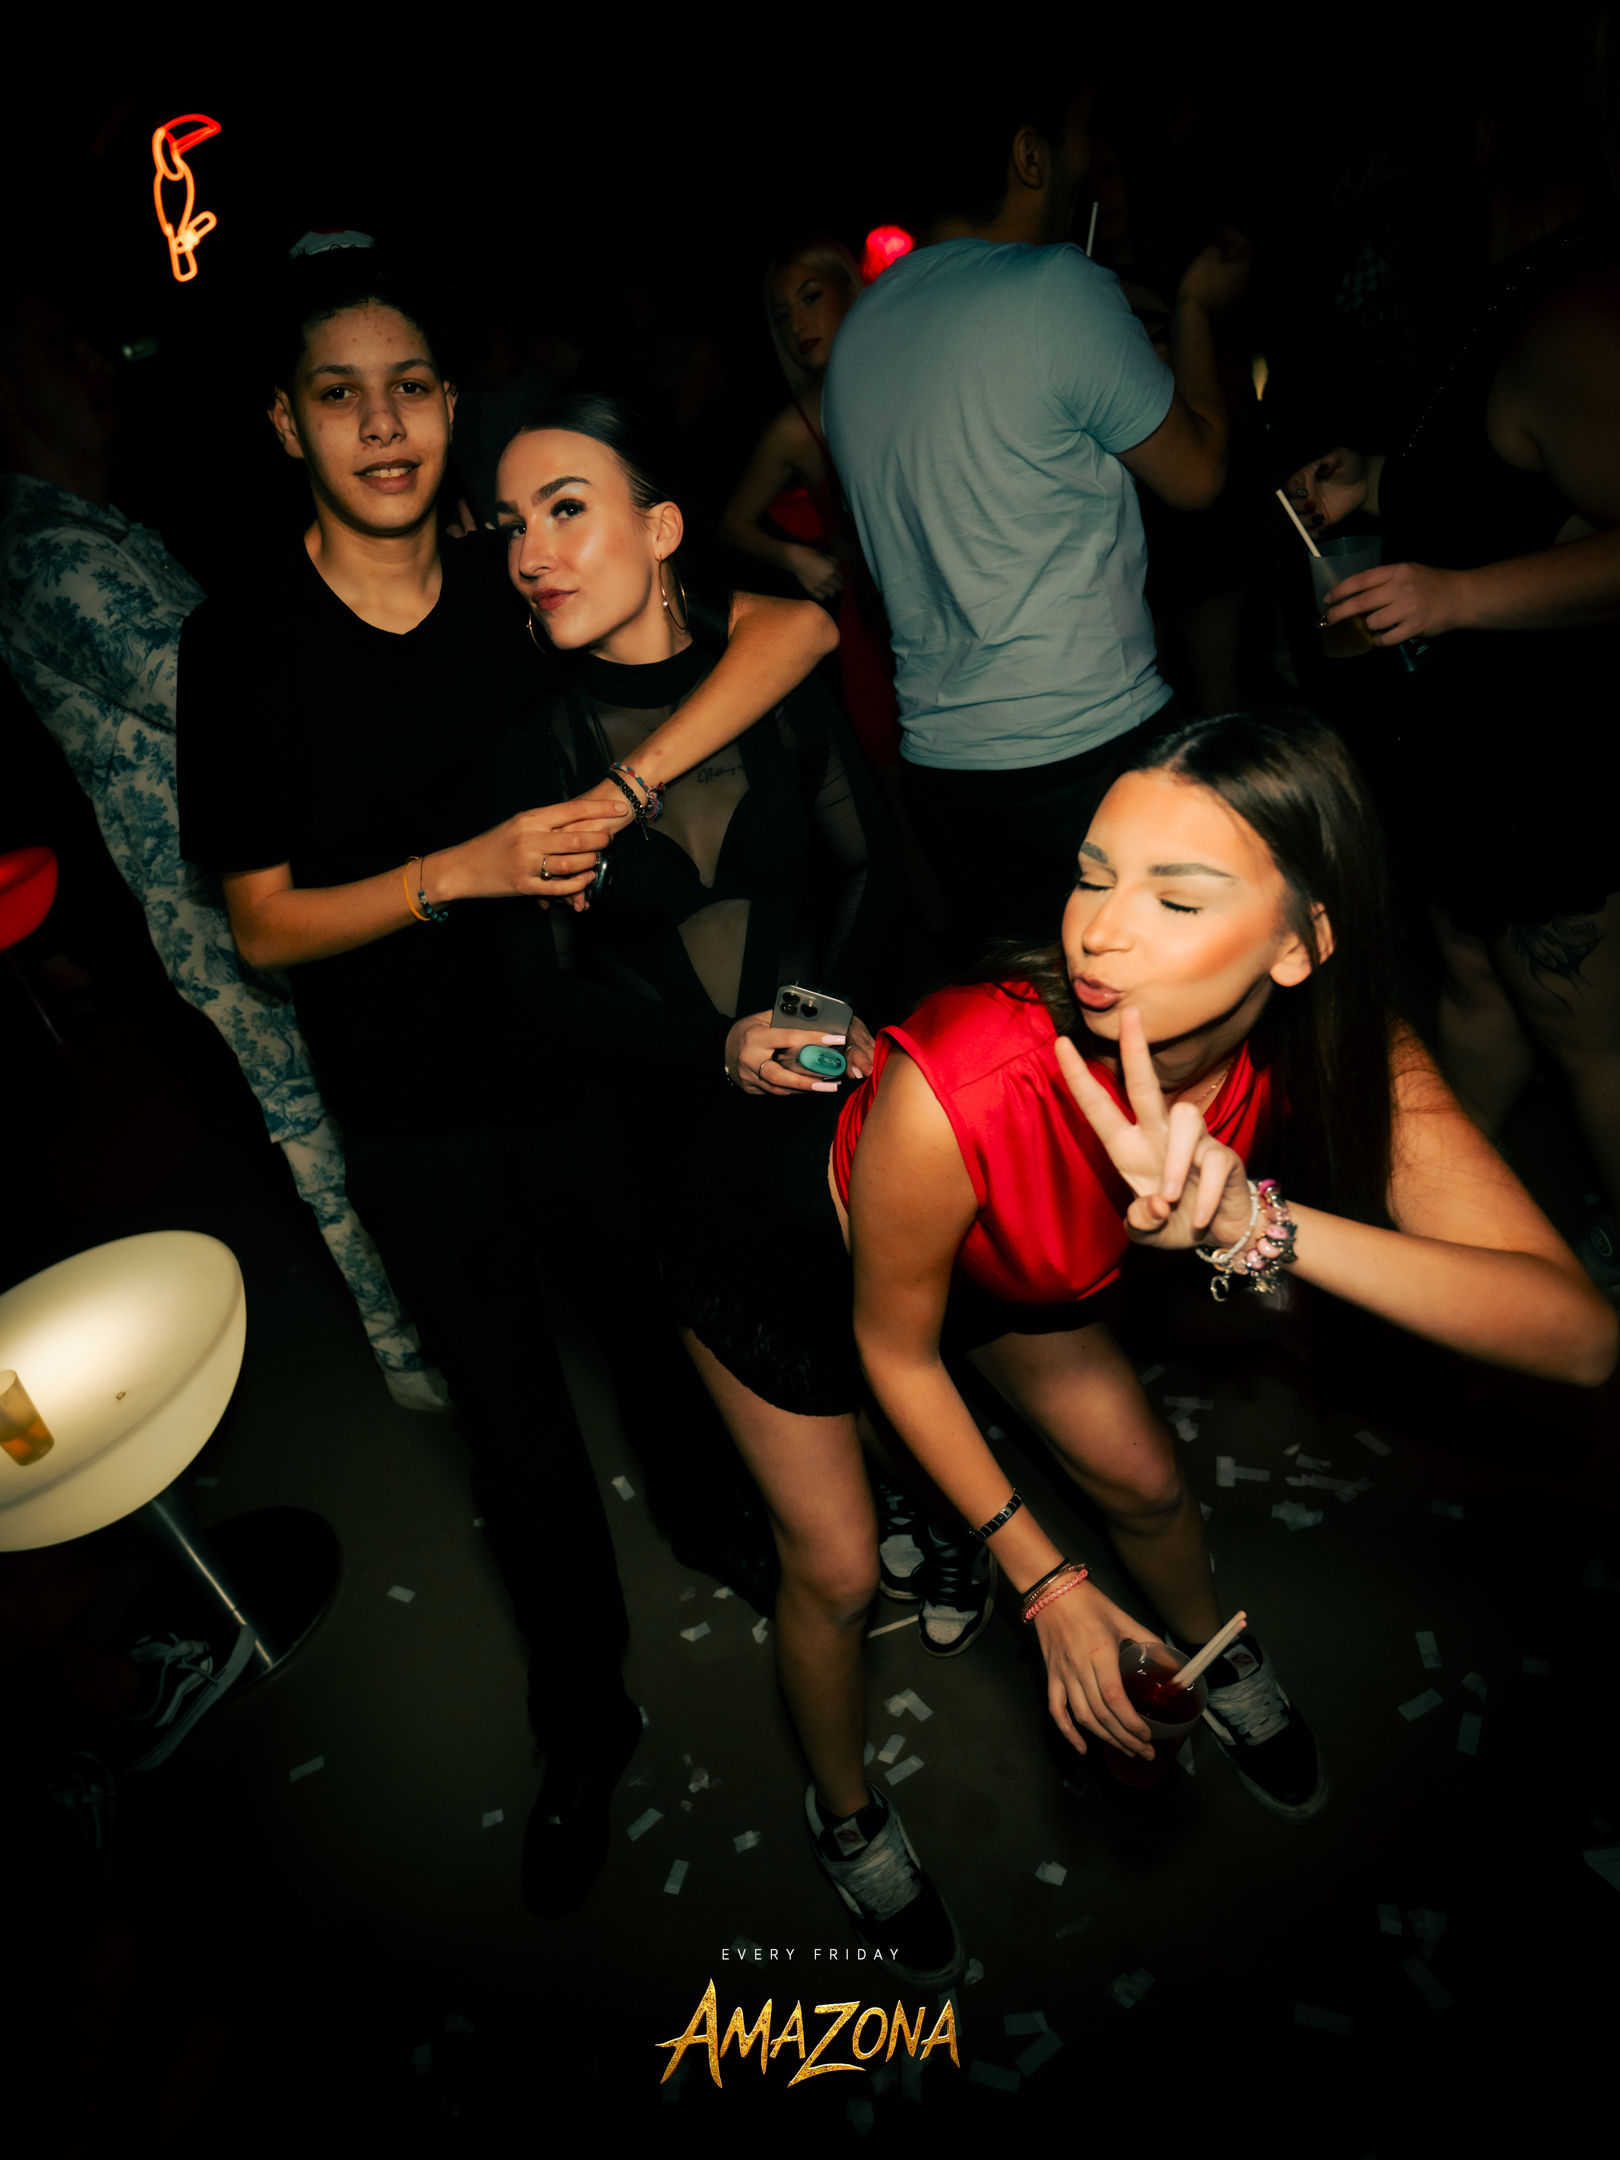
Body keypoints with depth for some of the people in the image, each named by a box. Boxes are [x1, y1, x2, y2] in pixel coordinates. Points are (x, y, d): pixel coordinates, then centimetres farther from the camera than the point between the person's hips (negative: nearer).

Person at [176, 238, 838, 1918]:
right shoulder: (240, 648, -9)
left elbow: (797, 621, -16)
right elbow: (263, 925, -9)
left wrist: (623, 788, -28)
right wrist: (464, 869, -24)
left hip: (601, 1082, 1)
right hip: (424, 1136, -1)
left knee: (673, 1363, 22)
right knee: (518, 1445, 15)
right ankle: (583, 1730, 42)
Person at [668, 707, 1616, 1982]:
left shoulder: (1335, 1053, -30)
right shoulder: (954, 1091, -44)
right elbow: (894, 1351, -24)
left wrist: (1253, 1222, -55)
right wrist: (1044, 1586, -15)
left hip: (1002, 1264, 4)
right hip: (797, 1244, -3)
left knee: (1145, 1482, 15)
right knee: (838, 1572, 5)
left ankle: (1220, 1660, 52)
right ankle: (845, 1814, 40)